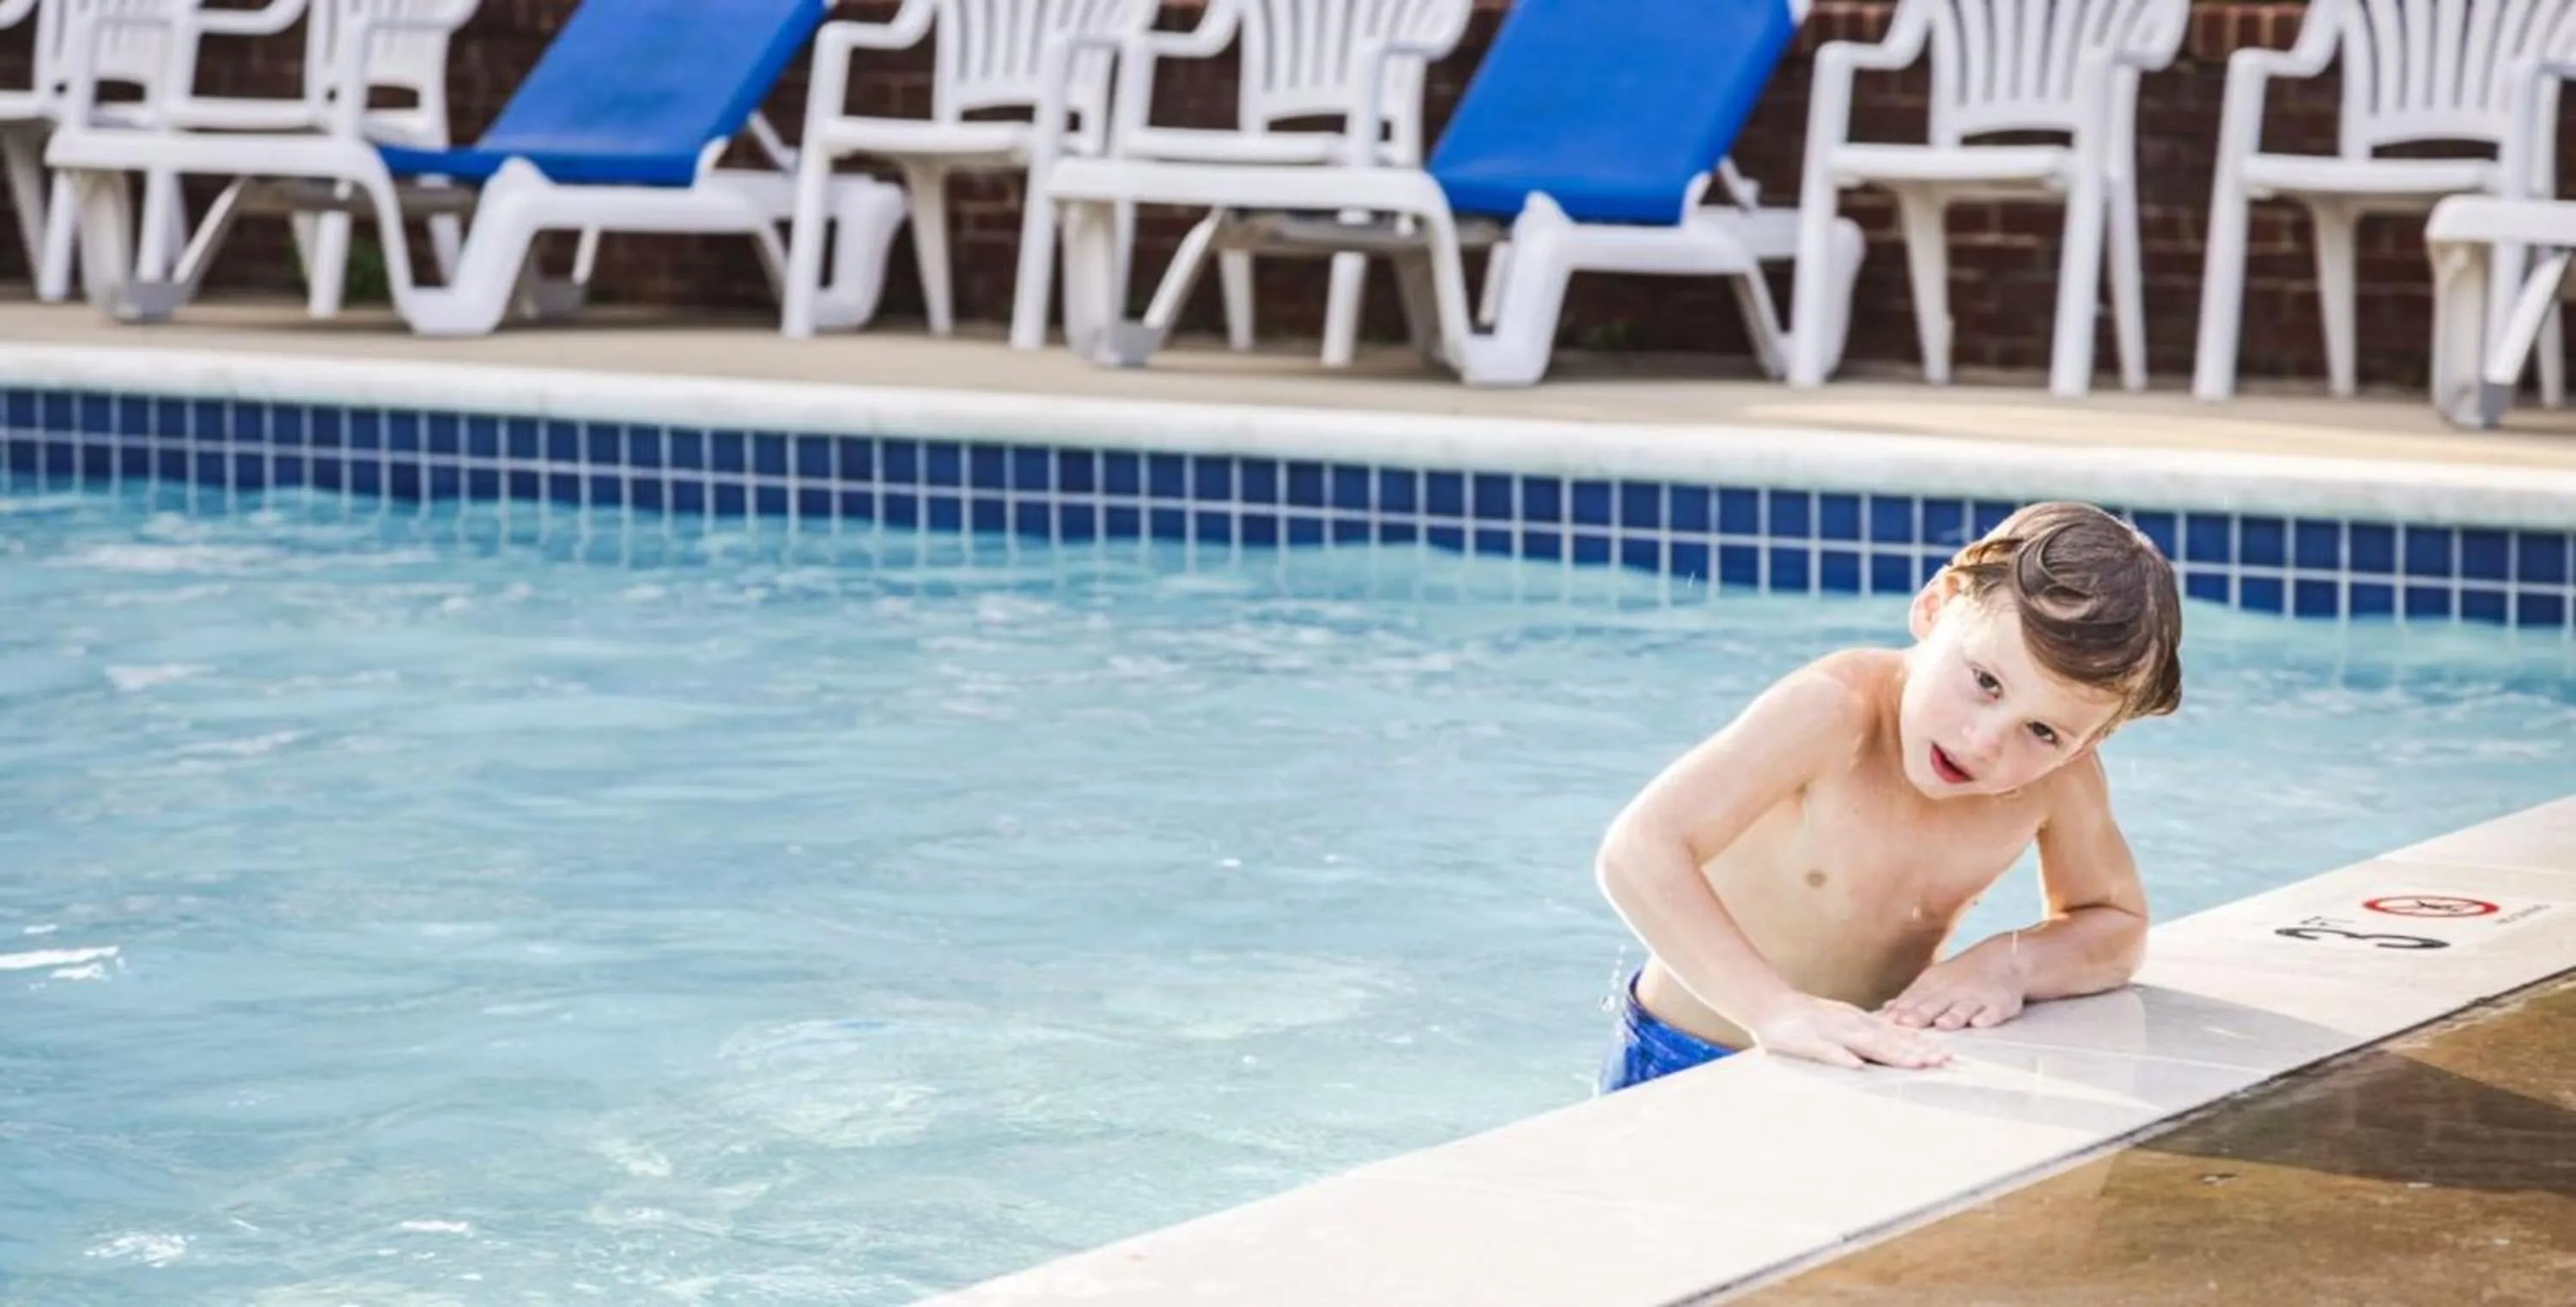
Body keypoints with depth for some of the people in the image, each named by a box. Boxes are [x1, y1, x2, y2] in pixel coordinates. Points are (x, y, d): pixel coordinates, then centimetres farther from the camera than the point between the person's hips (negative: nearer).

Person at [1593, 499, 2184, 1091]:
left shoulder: (2060, 775, -12)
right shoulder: (1835, 711, -27)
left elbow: (2118, 928, 4)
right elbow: (1638, 852, -35)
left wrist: (2008, 964, -18)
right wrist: (1777, 1009, -44)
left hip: (1871, 1073, 4)